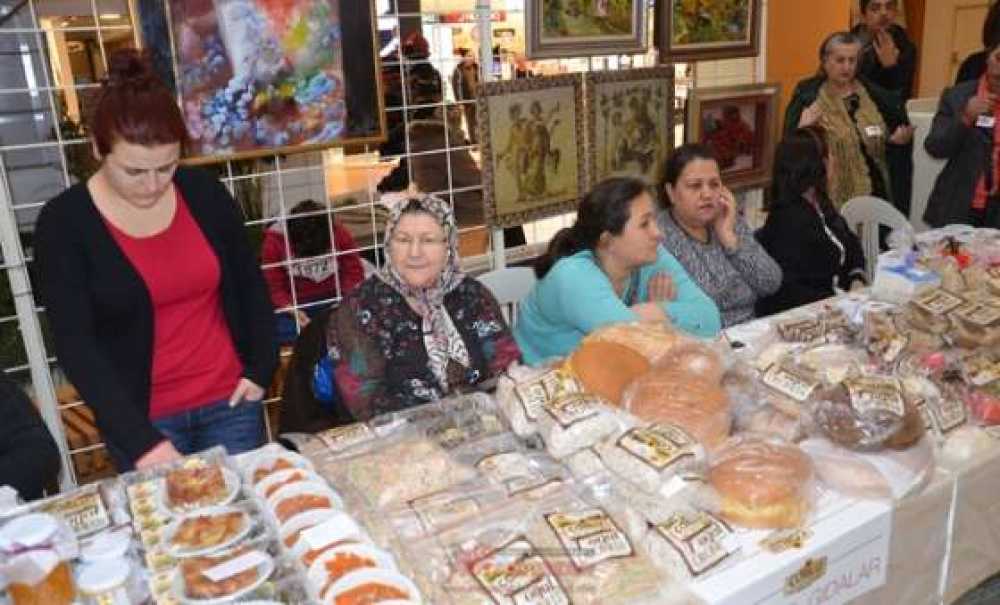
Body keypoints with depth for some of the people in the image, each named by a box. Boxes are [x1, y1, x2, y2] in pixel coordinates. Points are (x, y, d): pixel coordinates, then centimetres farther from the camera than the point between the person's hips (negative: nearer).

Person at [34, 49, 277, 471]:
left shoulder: (204, 192, -4)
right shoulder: (64, 222, -11)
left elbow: (249, 283, 8)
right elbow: (75, 346, -14)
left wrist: (261, 368, 1)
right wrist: (140, 439, -22)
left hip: (229, 402, 2)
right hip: (143, 418, -2)